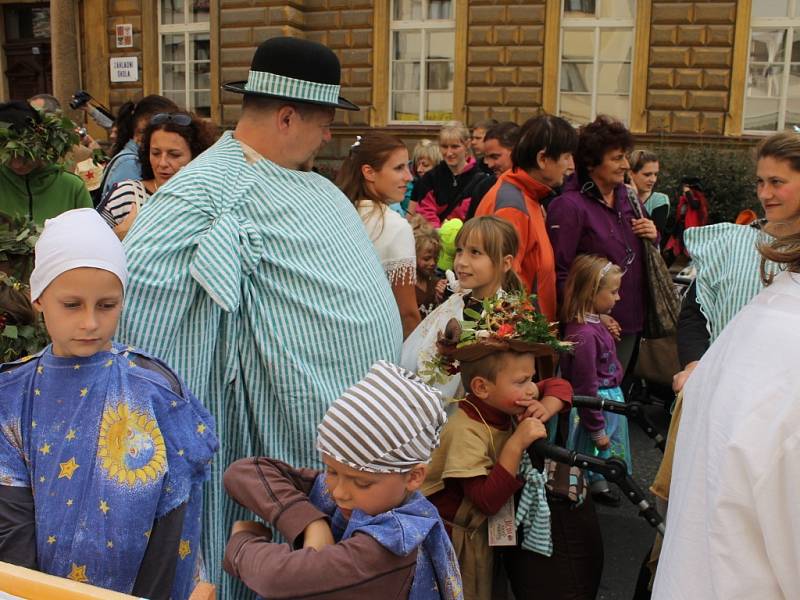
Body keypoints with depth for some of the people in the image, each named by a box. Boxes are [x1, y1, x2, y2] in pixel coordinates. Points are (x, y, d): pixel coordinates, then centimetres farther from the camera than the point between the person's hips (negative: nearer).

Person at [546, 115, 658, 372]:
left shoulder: (627, 197, 10)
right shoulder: (569, 206, -15)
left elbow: (639, 253, 24)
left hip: (630, 323, 7)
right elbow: (559, 272, -18)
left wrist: (653, 236, 1)